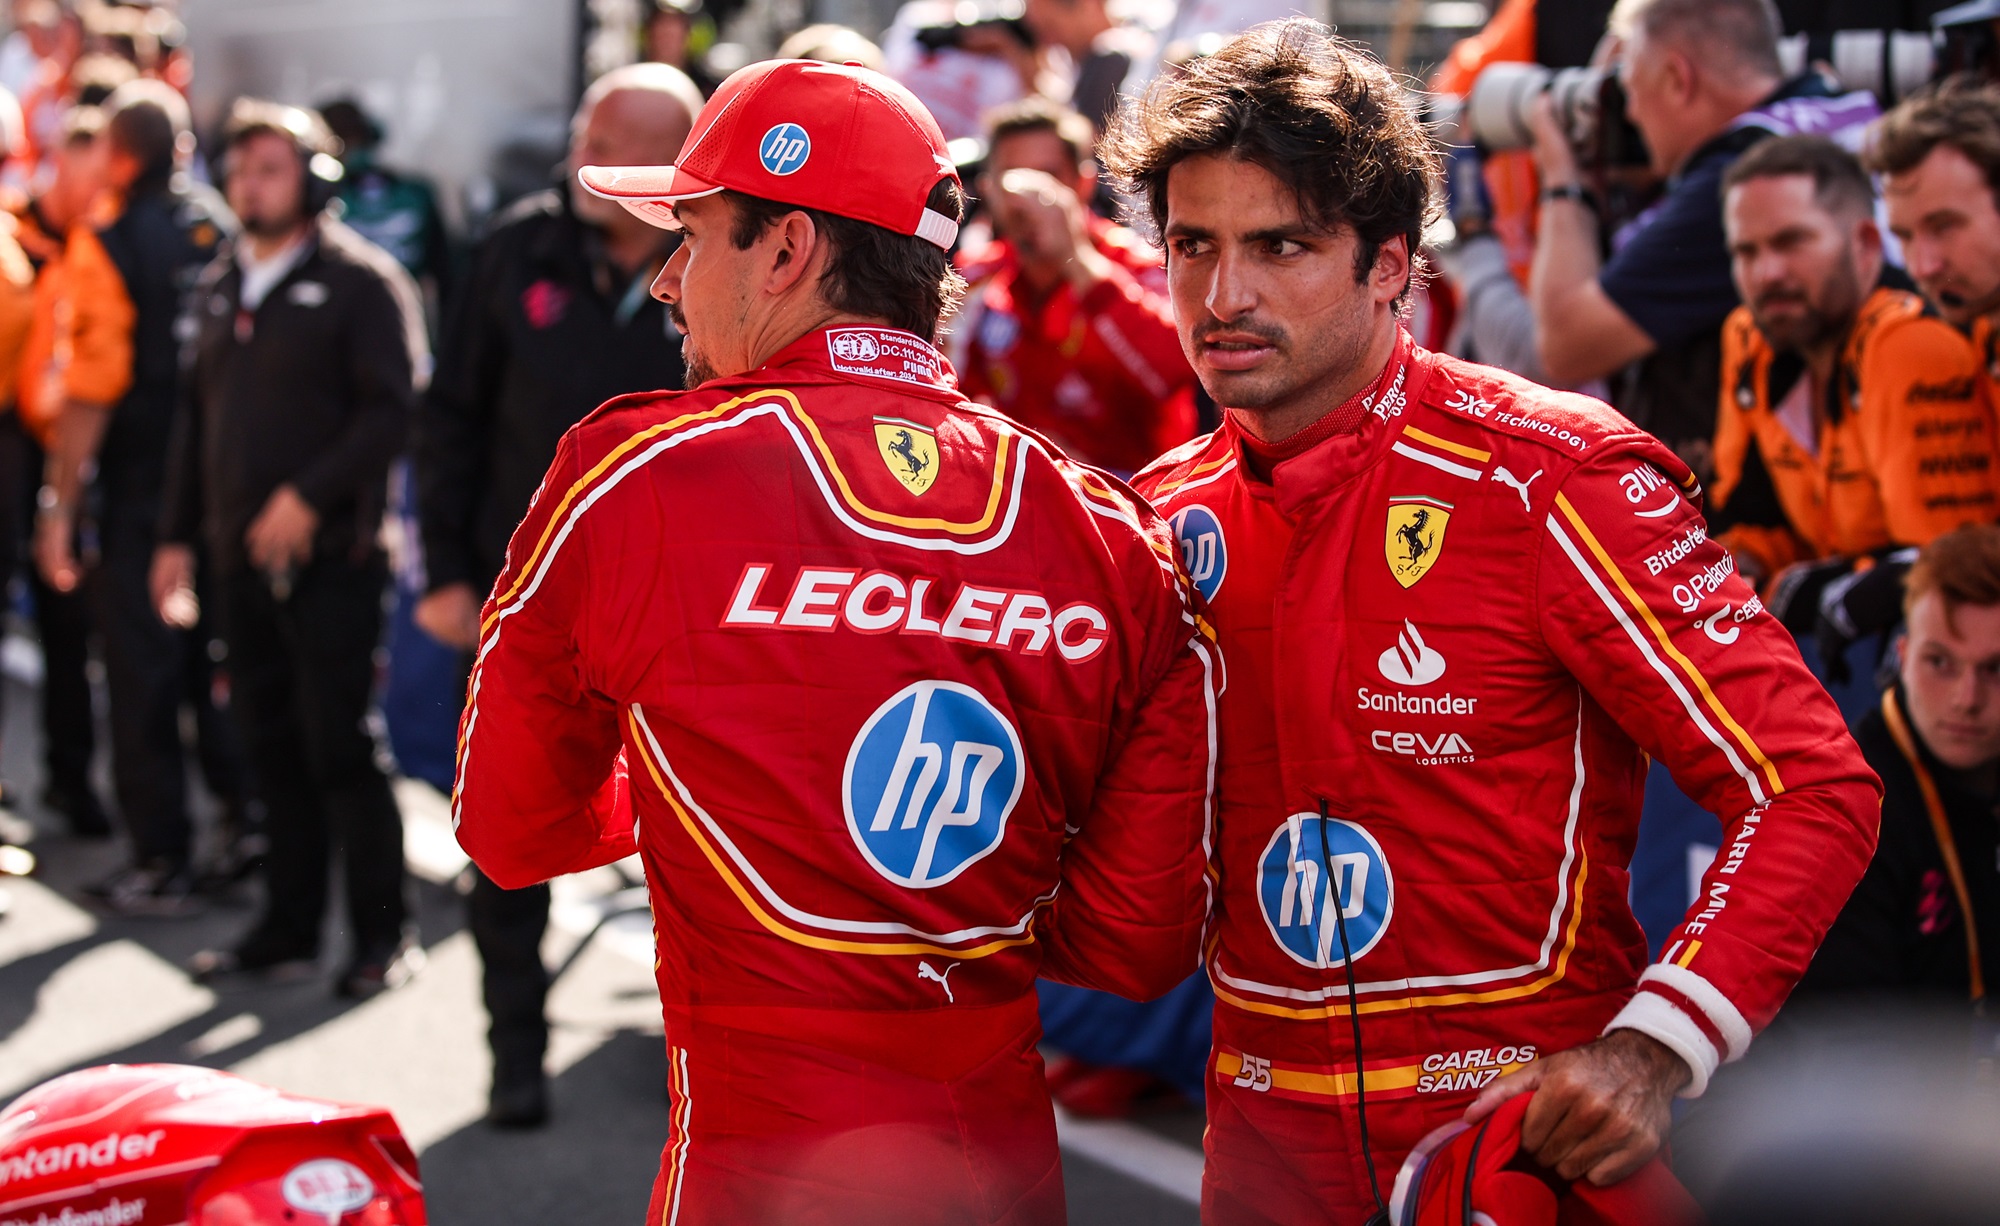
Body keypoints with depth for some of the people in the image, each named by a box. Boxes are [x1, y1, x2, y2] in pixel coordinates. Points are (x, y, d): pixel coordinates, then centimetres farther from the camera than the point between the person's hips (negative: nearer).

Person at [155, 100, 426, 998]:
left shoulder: (360, 281, -5)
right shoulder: (220, 287, 16)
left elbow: (393, 407, -13)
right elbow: (196, 415, 22)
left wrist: (309, 495, -19)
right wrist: (177, 535, 18)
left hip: (330, 554, -6)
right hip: (242, 556, 6)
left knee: (337, 746, -5)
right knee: (271, 746, 10)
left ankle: (382, 933, 5)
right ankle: (288, 928, 18)